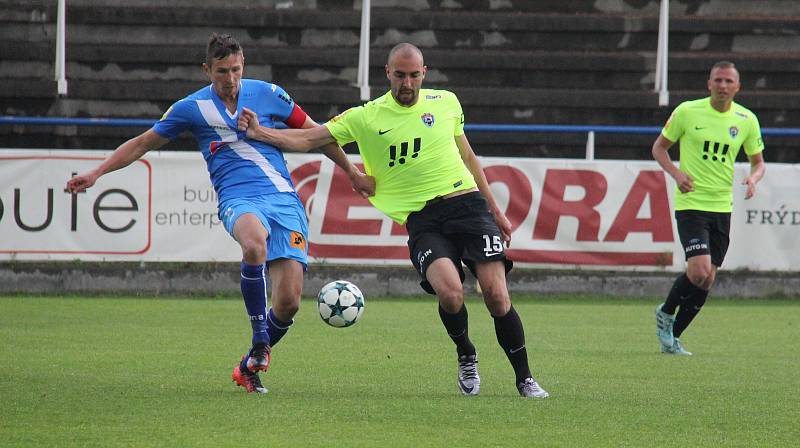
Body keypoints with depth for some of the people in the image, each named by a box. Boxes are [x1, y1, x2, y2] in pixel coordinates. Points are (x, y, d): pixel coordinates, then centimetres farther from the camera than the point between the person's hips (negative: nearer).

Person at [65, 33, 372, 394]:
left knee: (288, 301, -12)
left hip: (284, 199, 2)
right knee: (255, 243, -42)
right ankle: (259, 339, -29)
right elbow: (143, 143, 16)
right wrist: (96, 174, 9)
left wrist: (352, 171, 22)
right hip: (238, 198, -2)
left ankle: (251, 363, 15)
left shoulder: (267, 94, 8)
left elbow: (314, 133, 19)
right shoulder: (192, 107, 6)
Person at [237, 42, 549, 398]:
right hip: (421, 219, -1)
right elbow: (307, 140, 4)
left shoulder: (446, 102, 11)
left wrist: (495, 210, 24)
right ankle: (466, 357, 4)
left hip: (467, 204, 1)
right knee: (450, 292, -26)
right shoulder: (365, 117, 5)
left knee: (496, 295, -13)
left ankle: (524, 379, 4)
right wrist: (258, 133, -10)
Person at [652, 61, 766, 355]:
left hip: (722, 207, 4)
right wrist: (676, 173, -13)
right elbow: (659, 147, 5)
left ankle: (672, 337, 21)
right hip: (690, 203, -4)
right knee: (699, 271, -19)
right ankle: (666, 313, 9)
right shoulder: (687, 112, -6)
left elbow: (758, 161, 14)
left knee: (707, 280, 5)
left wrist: (753, 178, -9)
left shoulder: (746, 120, 2)